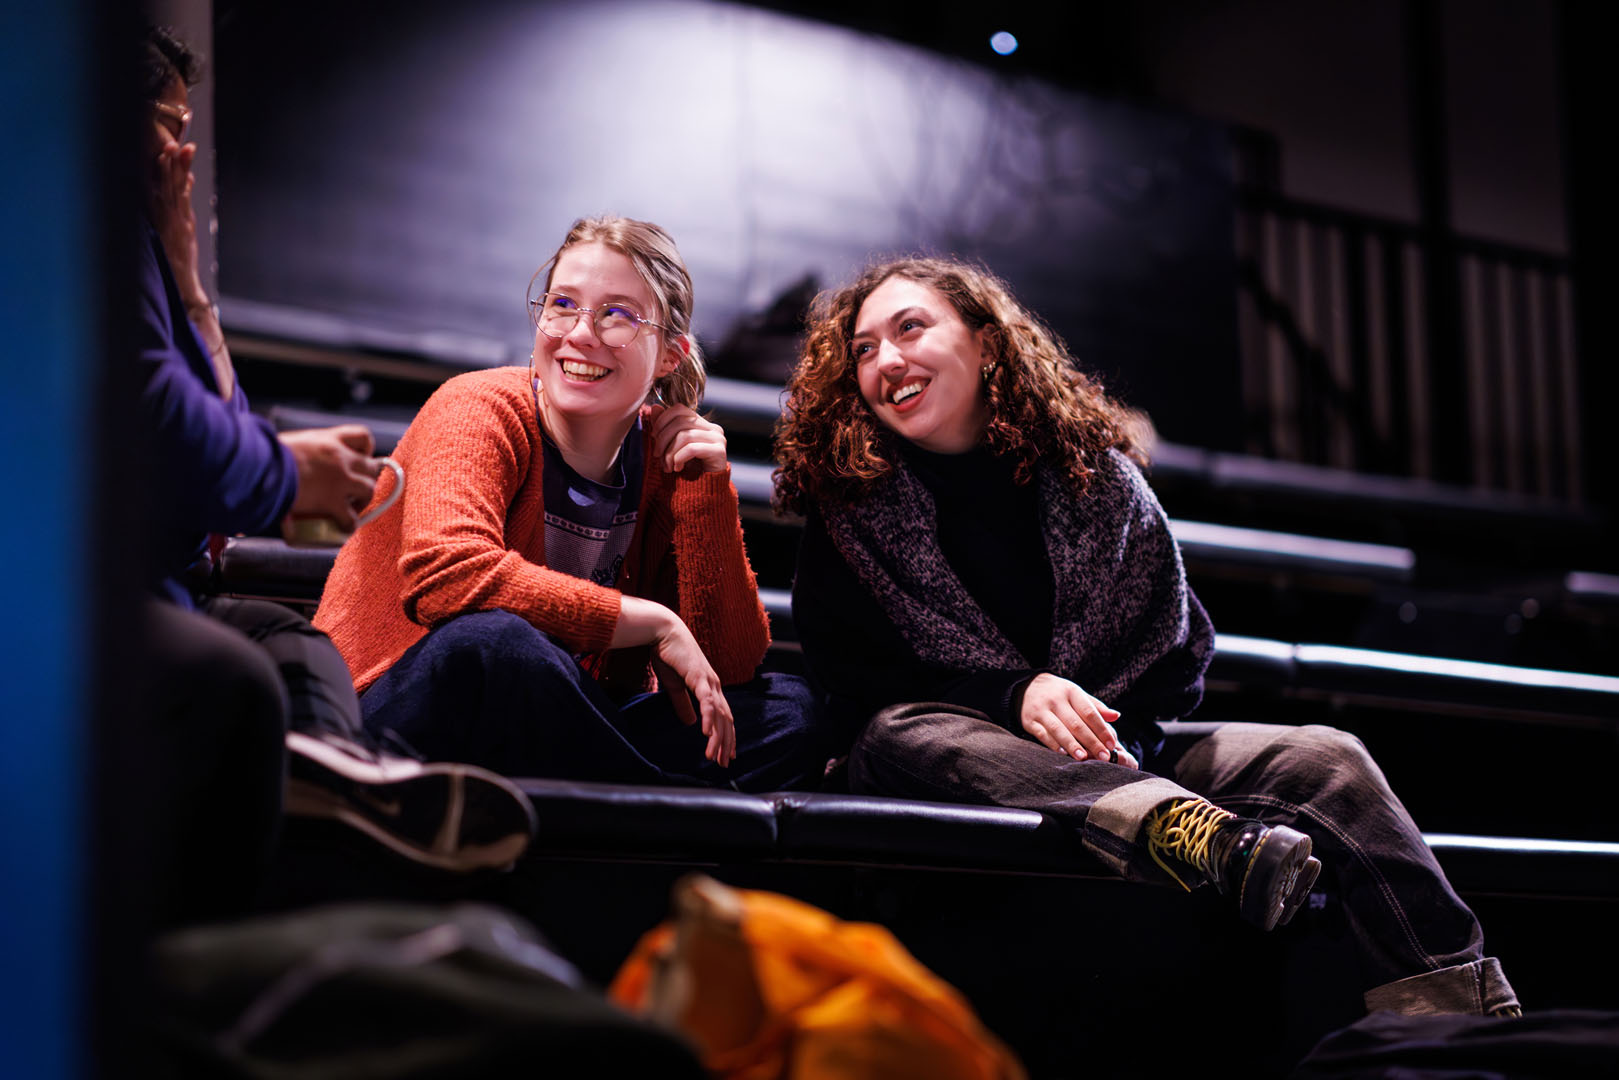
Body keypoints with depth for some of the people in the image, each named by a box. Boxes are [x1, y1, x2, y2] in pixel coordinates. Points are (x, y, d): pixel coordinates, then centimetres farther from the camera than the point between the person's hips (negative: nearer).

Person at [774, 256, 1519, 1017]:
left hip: (1114, 751, 3)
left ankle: (1460, 1007, -32)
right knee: (897, 736, -38)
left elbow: (1176, 643, 7)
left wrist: (1116, 734, -14)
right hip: (951, 760, -3)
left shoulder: (1093, 471, 6)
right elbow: (849, 674, -8)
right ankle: (1199, 834, -60)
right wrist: (1014, 696, -22)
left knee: (1325, 760, -16)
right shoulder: (844, 502, 0)